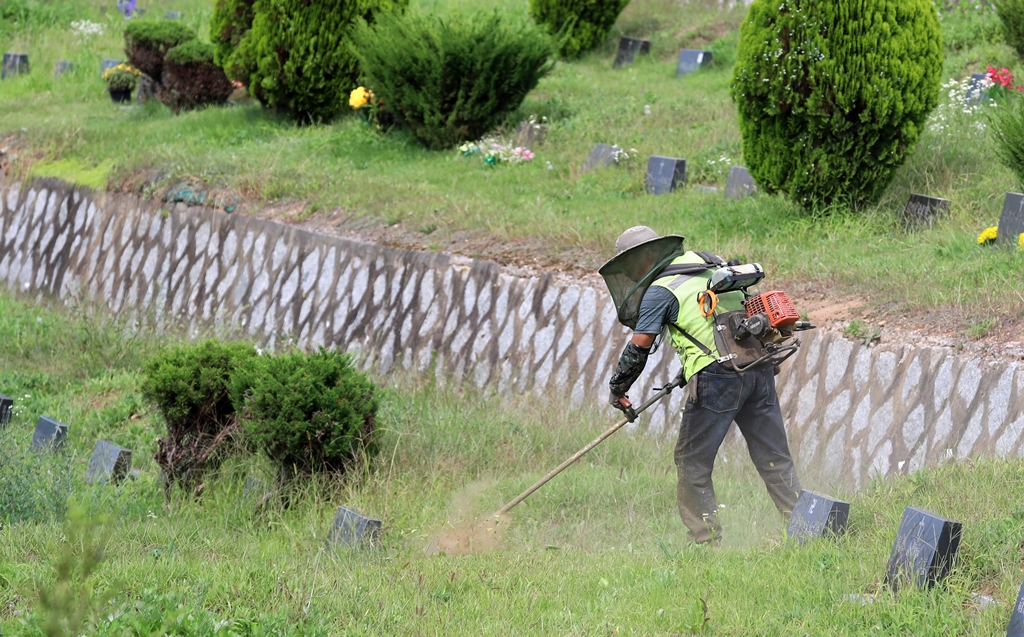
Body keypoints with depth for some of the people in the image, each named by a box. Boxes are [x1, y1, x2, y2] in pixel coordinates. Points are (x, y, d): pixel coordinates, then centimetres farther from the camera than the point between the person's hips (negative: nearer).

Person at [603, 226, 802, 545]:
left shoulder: (660, 291, -3)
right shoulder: (710, 264, 18)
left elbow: (638, 347, -5)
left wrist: (617, 389, 10)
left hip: (718, 376, -7)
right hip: (759, 369, 7)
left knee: (692, 461, 5)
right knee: (774, 458, 11)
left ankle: (707, 540, 4)